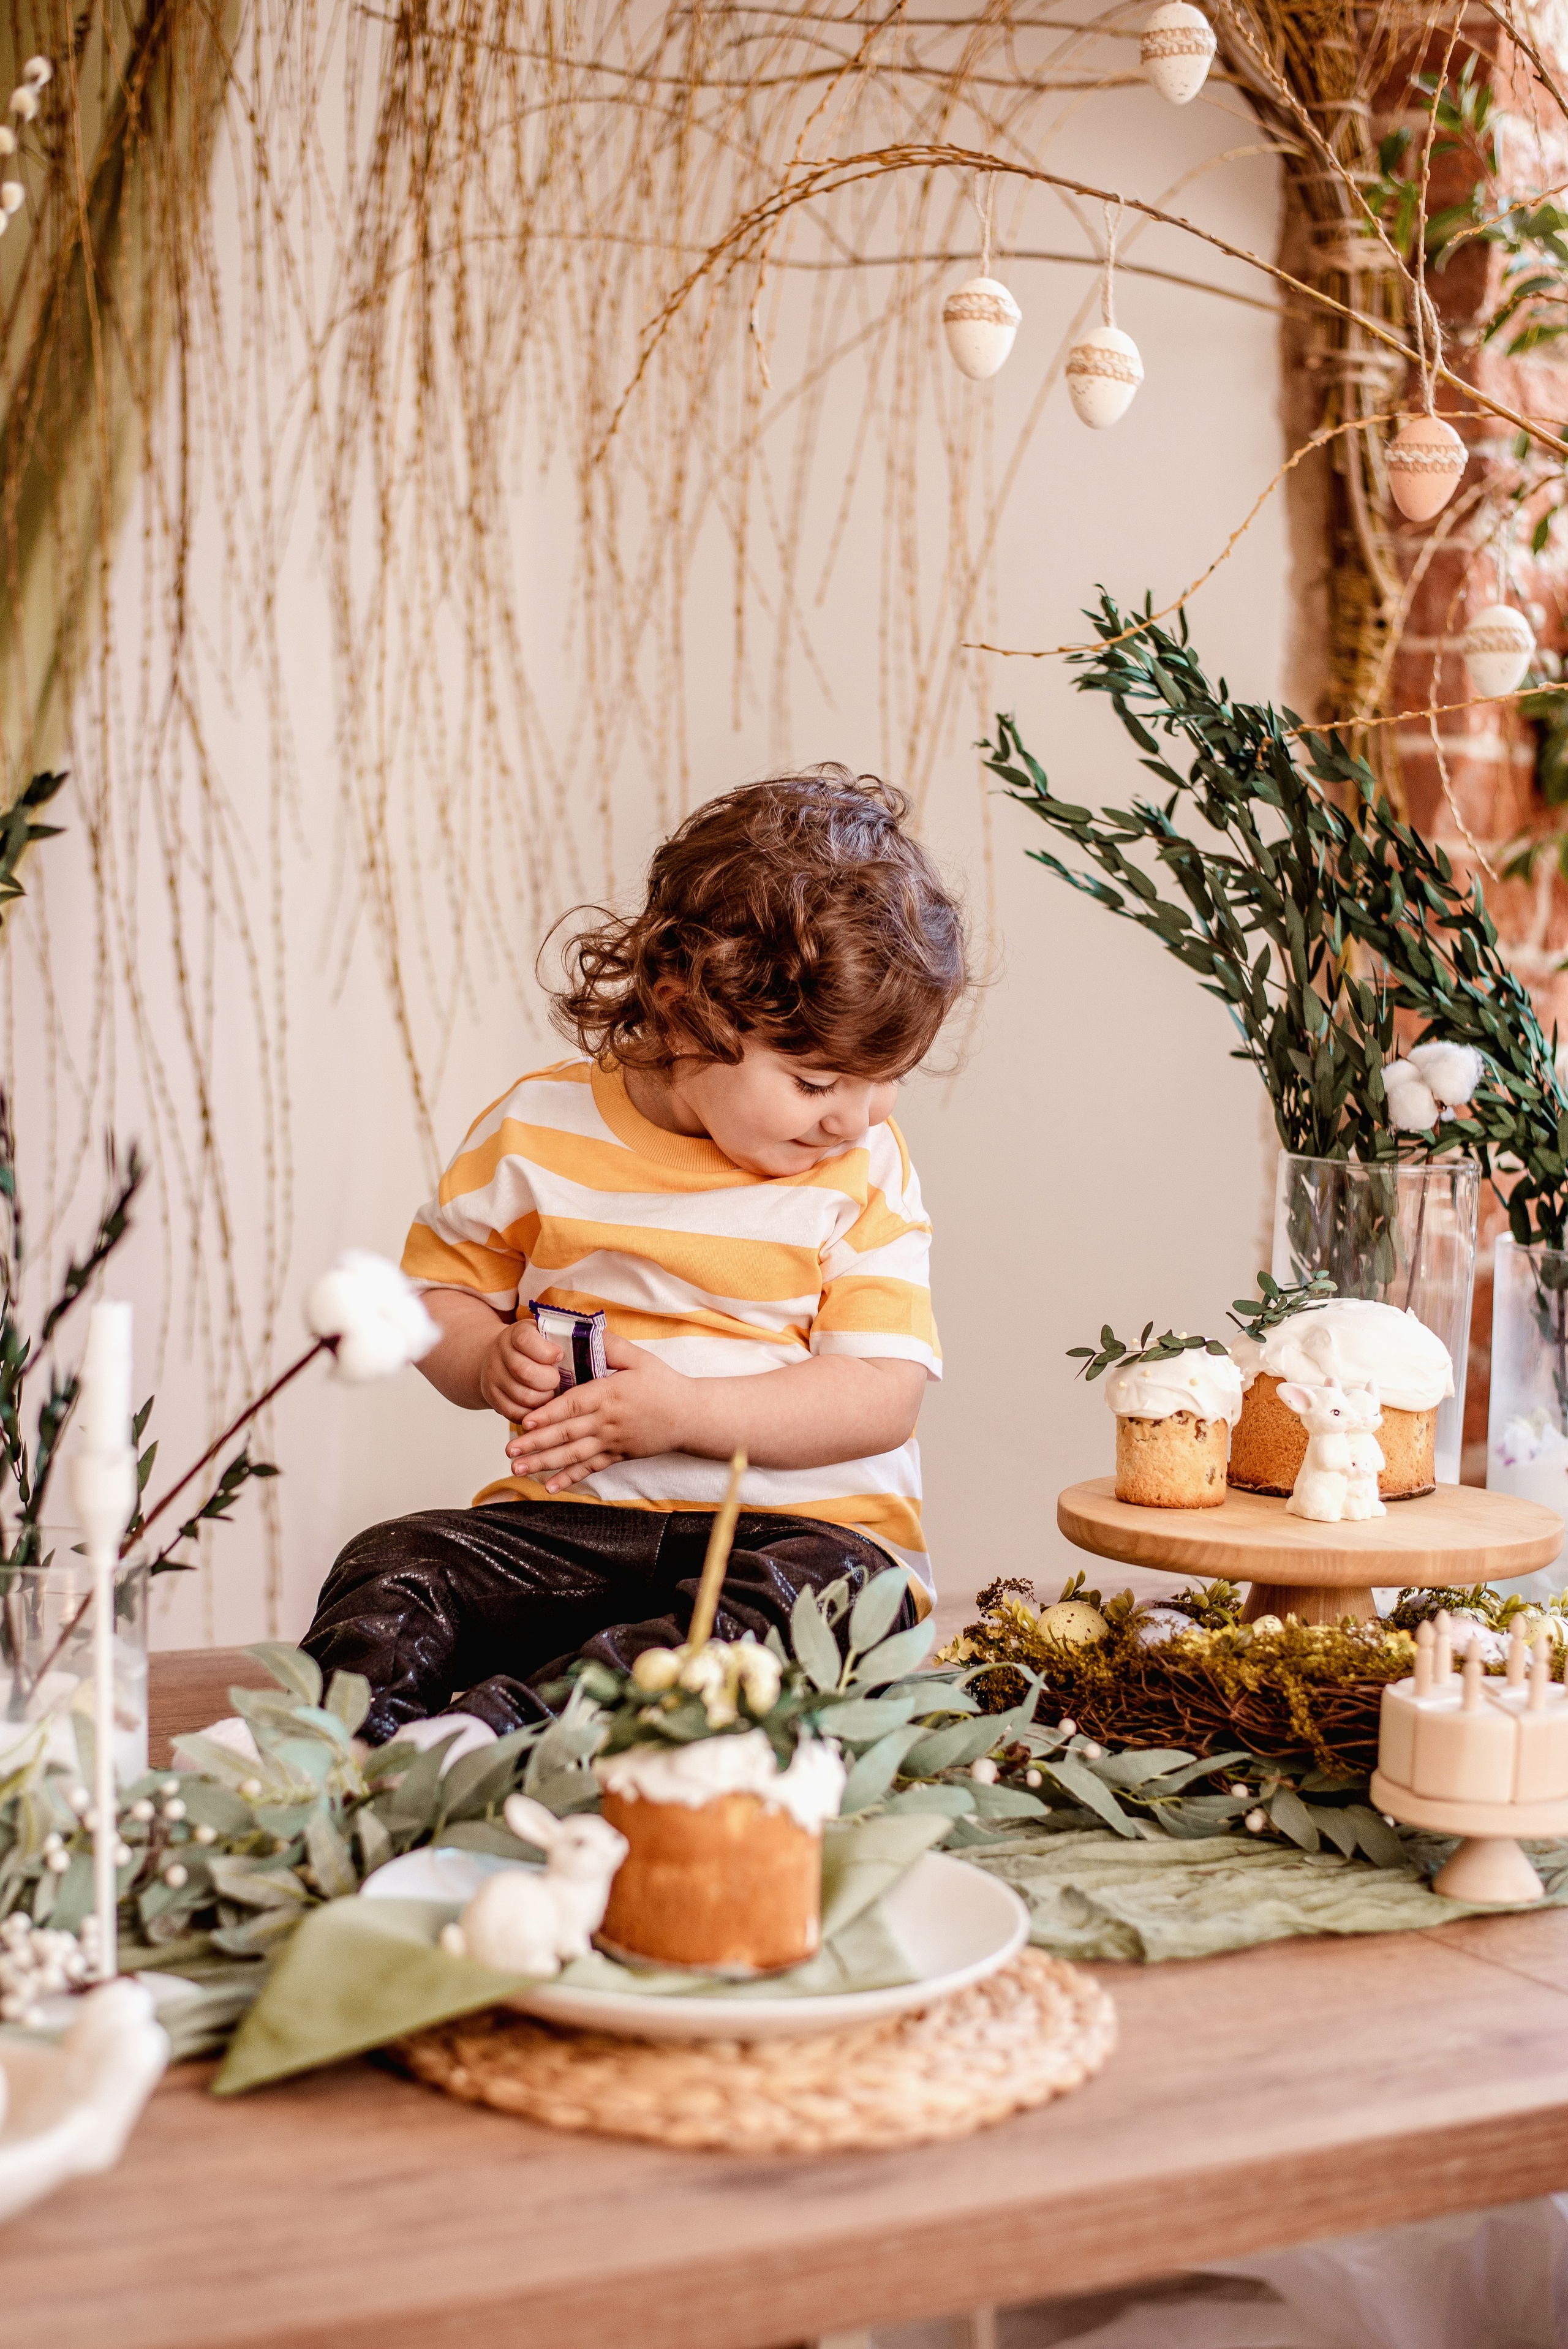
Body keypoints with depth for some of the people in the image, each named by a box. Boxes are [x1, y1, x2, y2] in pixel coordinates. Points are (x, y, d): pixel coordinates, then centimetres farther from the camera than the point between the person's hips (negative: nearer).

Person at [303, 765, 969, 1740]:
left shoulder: (867, 1169, -2)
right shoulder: (539, 1129, 1)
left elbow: (884, 1395, -8)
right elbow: (441, 1289, 12)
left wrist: (685, 1411, -19)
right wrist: (490, 1361, -12)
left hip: (803, 1521, -2)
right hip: (573, 1522, 2)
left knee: (839, 1592, -35)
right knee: (388, 1571, -18)